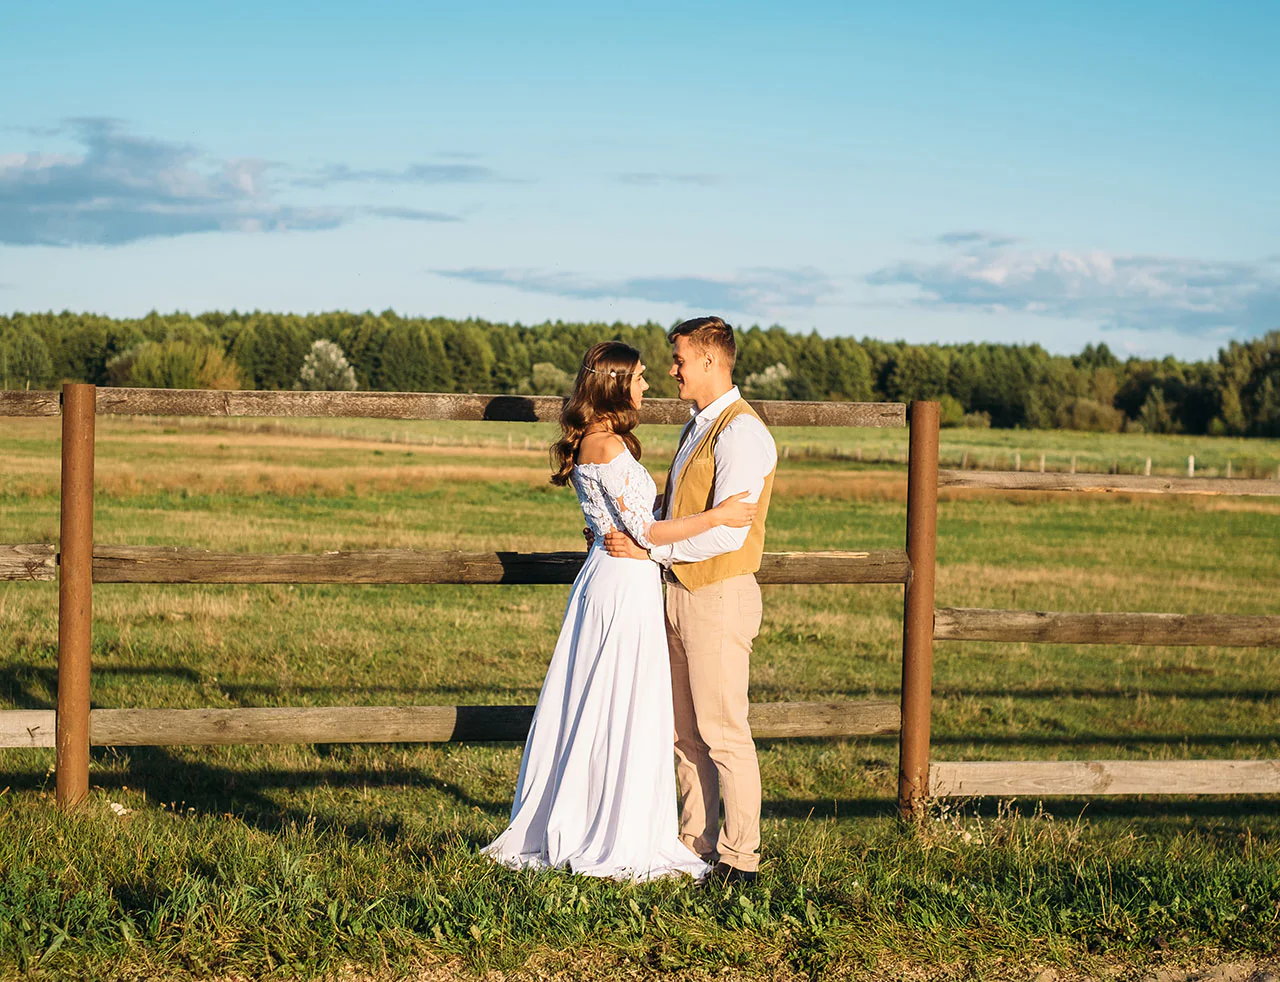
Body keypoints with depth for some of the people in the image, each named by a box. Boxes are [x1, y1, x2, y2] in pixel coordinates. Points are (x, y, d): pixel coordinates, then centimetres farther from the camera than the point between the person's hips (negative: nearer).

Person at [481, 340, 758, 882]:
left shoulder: (589, 442, 12)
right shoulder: (610, 446, -18)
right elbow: (645, 531, -18)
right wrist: (715, 516, -14)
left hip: (603, 577, 10)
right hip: (627, 586, -10)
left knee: (586, 710, 14)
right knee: (628, 716, -2)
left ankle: (564, 830, 21)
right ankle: (619, 843, 4)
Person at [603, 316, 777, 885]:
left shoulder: (740, 432, -14)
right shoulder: (697, 427, 17)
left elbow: (726, 532, -22)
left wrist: (648, 549, -17)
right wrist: (628, 530, 10)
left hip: (719, 597, -9)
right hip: (681, 591, 9)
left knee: (722, 732, -5)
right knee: (686, 733, 11)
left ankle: (738, 858, 1)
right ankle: (695, 846, 18)